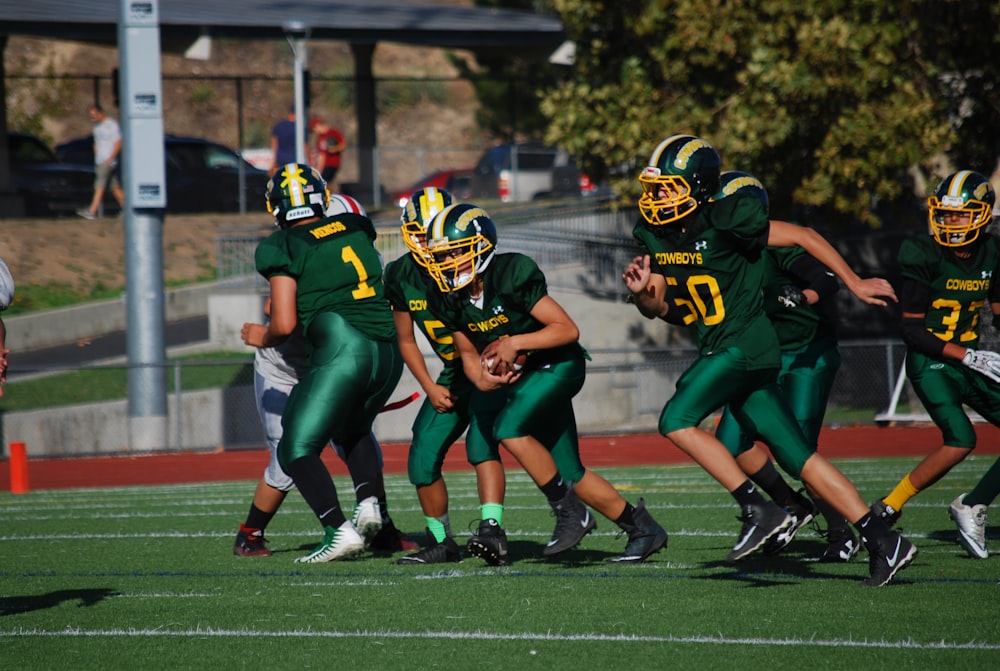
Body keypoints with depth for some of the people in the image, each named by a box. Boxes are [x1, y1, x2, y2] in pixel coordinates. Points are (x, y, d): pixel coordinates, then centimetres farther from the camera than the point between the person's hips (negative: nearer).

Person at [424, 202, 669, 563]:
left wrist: (515, 343, -29)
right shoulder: (449, 299, -5)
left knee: (508, 428, -27)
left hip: (559, 366, -7)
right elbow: (468, 352, 7)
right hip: (521, 377, 7)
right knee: (570, 475, 5)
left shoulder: (513, 274, -25)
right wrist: (481, 378, -14)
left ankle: (570, 512, -14)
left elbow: (568, 329, -22)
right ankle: (641, 527, 20)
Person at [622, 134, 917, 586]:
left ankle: (759, 510, -17)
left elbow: (803, 237, -7)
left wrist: (854, 284, 0)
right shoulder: (653, 233, 7)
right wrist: (641, 291, -11)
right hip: (720, 350, 8)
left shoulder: (725, 220, -15)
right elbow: (657, 307, 13)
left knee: (676, 420, -19)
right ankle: (882, 540, 5)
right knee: (797, 459, 5)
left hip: (743, 342, -8)